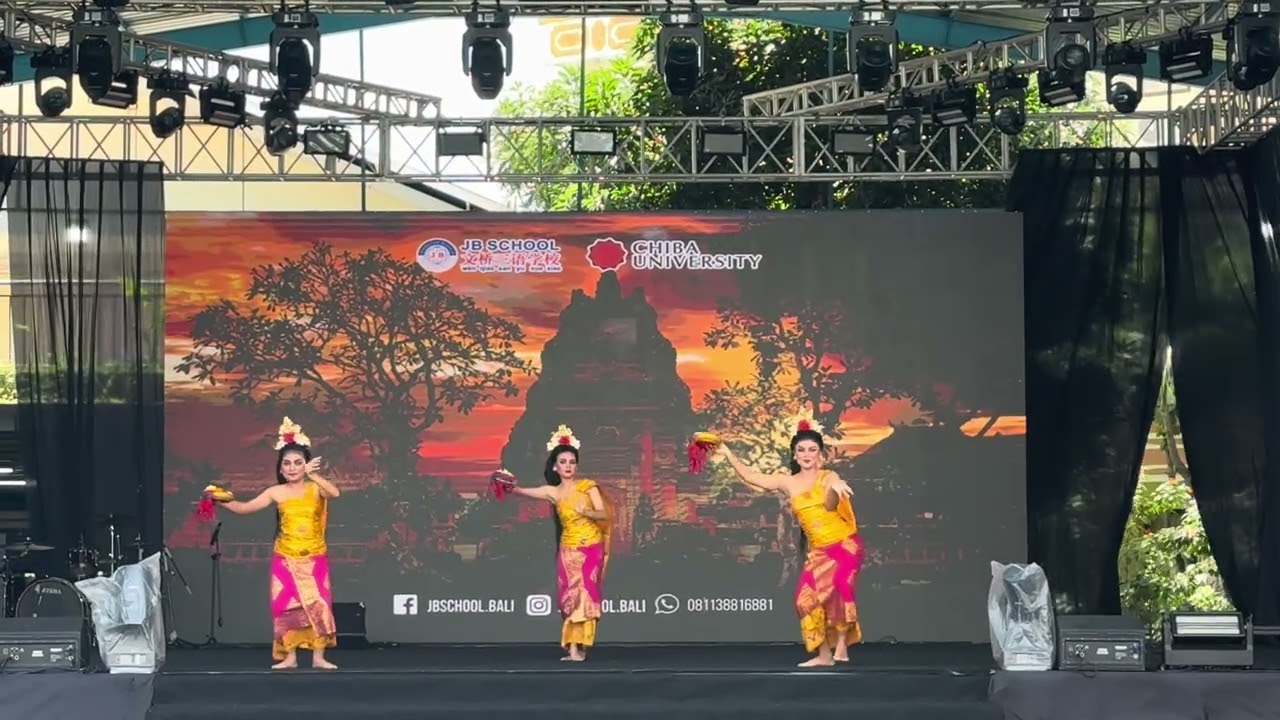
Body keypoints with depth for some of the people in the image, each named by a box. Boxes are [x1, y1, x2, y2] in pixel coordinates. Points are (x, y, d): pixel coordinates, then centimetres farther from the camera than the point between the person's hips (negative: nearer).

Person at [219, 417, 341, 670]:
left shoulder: (316, 488, -5)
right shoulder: (276, 492, 0)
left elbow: (335, 493, -27)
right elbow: (244, 508, 1)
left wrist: (313, 475, -38)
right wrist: (224, 501, -15)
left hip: (314, 559, -2)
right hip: (286, 559, 2)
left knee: (318, 606, -5)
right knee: (287, 606, 1)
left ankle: (319, 657, 2)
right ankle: (289, 657, 10)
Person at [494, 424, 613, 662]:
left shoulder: (588, 486, -2)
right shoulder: (553, 492, 1)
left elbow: (605, 514, -6)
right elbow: (524, 492, -13)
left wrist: (587, 512, -24)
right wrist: (510, 486, -33)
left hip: (592, 548, -1)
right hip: (569, 550, 1)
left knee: (586, 595, -5)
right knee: (571, 597, -3)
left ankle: (579, 647, -3)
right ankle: (574, 648, -3)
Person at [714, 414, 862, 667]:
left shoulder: (828, 478, -7)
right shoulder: (788, 482, 5)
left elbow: (830, 504, -28)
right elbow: (751, 478, 5)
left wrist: (835, 489, -52)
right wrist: (728, 454, -1)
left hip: (845, 545, -5)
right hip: (818, 551, 5)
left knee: (837, 589, -23)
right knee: (808, 597, -5)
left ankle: (841, 647, -10)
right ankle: (824, 654, 6)